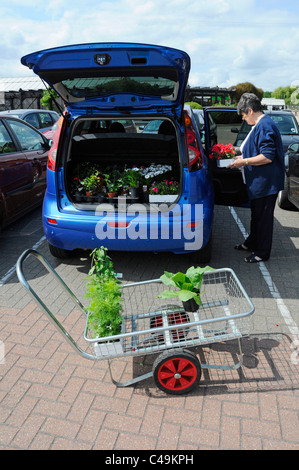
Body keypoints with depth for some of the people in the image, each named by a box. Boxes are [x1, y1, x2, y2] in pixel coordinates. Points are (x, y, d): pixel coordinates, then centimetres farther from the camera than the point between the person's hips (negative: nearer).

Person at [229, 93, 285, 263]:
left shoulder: (264, 126, -21)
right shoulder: (261, 124, 12)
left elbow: (267, 157, -27)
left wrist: (244, 162, -21)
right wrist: (244, 157, 18)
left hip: (266, 183, -11)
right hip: (259, 181, 11)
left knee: (264, 216, 0)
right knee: (256, 214, 21)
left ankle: (262, 253, 13)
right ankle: (252, 243, 37)